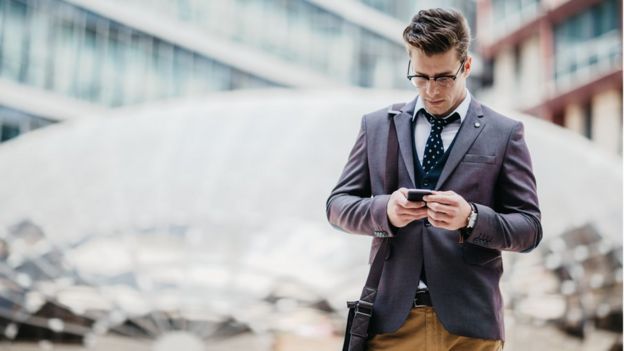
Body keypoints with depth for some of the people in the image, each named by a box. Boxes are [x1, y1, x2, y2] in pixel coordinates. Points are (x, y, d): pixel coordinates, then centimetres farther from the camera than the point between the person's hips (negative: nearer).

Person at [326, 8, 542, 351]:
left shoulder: (504, 133, 4)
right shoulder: (377, 126, 10)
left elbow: (529, 228, 2)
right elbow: (338, 204, 10)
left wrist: (471, 219, -18)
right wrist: (385, 210, -11)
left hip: (468, 323, -1)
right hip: (391, 318, 2)